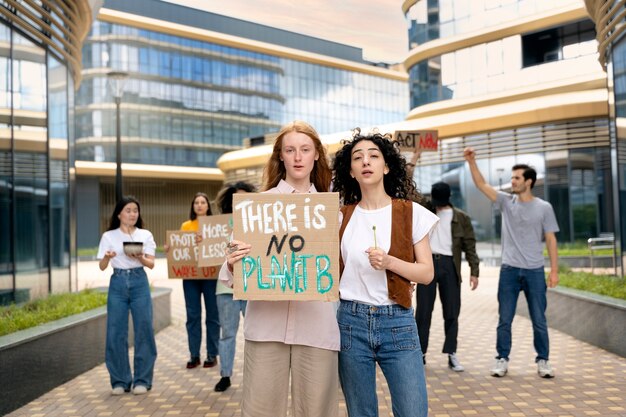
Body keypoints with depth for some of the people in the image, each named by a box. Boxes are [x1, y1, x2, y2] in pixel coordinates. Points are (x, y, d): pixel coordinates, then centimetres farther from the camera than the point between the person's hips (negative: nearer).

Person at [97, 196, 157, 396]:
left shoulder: (145, 235, 6)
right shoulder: (109, 236, 5)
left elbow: (151, 264, 0)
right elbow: (102, 266, 2)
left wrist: (140, 258, -20)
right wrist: (107, 257, -20)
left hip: (139, 283, 0)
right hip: (118, 283, 0)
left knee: (144, 330, -2)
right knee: (116, 332, 0)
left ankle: (142, 380, 9)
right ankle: (120, 381, 13)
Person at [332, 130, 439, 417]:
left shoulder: (411, 213, 0)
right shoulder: (342, 216, 5)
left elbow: (427, 273, -2)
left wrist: (389, 261, -17)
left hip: (397, 323, -1)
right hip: (351, 322, 2)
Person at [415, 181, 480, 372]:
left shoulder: (461, 218, 6)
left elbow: (470, 245, 4)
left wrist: (474, 271, -1)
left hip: (449, 265, 0)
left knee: (451, 313, 3)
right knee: (423, 311, 2)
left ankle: (452, 355, 11)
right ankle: (420, 353, 11)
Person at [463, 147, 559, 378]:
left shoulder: (544, 208, 0)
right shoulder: (506, 202, 4)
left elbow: (551, 240, 1)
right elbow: (481, 184, -2)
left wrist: (554, 270, -3)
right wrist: (471, 162, -13)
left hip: (535, 271, -1)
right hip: (509, 270, 1)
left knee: (539, 320, 6)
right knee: (504, 319, 5)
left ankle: (543, 361, 19)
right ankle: (502, 359, 15)